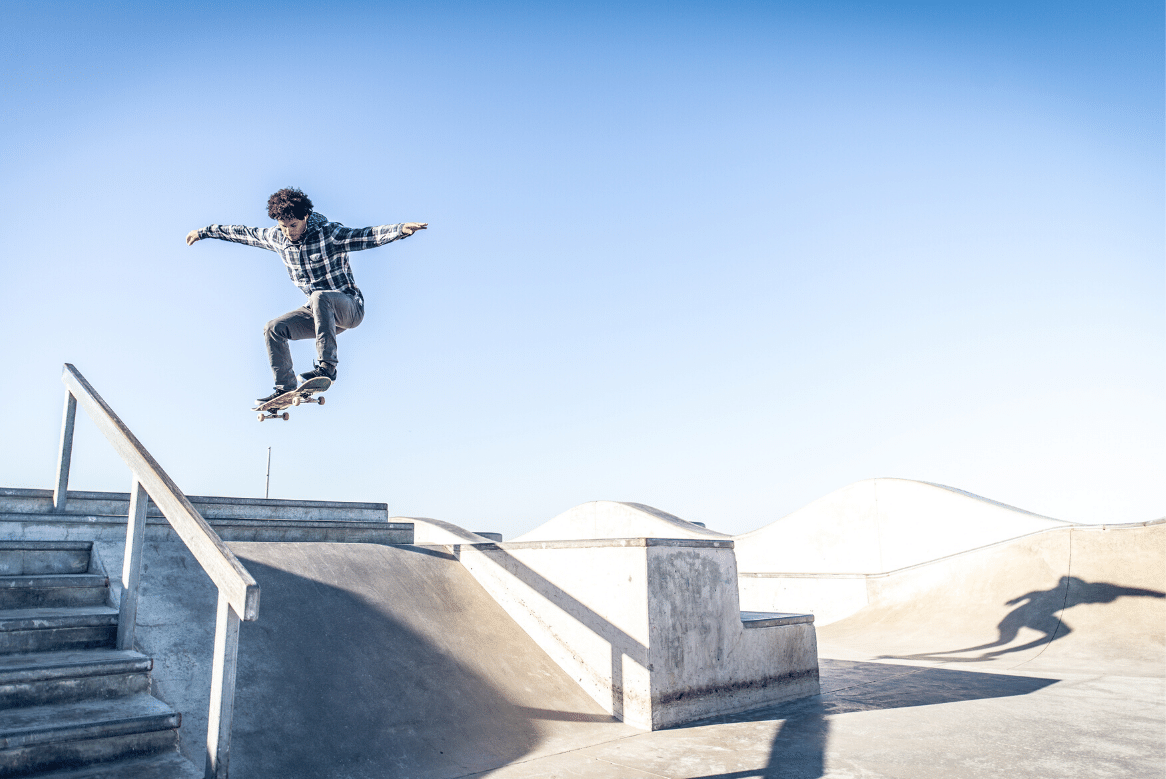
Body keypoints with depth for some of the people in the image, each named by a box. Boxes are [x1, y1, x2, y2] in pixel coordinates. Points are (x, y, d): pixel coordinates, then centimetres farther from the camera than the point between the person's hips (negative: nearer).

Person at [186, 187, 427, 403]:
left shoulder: (329, 233, -17)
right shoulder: (277, 238, 1)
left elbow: (368, 236, -29)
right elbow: (243, 233, 17)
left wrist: (401, 229, -46)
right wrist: (205, 232, 25)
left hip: (350, 307, -6)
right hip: (319, 313, 6)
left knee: (320, 297, -36)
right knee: (273, 329, -7)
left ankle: (327, 366, -35)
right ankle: (286, 388, 2)